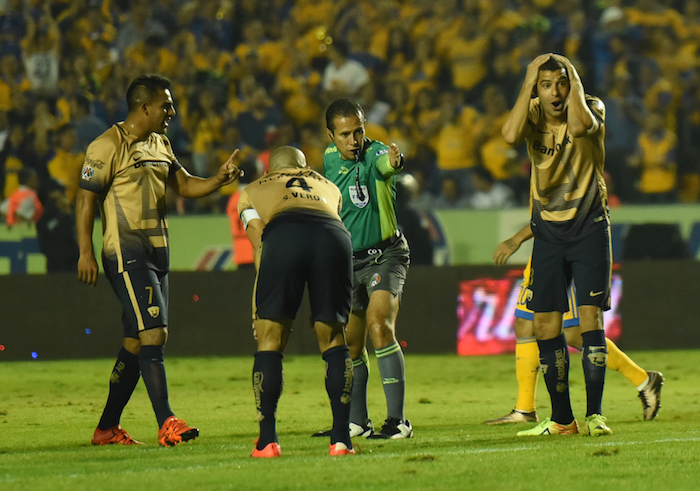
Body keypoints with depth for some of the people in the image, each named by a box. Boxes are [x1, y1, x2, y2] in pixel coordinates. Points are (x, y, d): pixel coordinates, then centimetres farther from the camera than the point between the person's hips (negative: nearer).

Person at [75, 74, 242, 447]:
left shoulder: (160, 145, 17)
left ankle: (107, 428, 17)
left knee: (137, 343, 10)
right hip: (126, 254, -9)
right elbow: (86, 199, -10)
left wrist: (217, 180, -1)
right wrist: (85, 252, -15)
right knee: (154, 333, -17)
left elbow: (184, 185, 18)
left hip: (156, 254, 9)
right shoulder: (108, 146, -9)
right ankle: (167, 424, -19)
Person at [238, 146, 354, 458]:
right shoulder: (328, 187, 40)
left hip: (282, 236, -2)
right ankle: (341, 438, 11)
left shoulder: (252, 191, 34)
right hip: (335, 237, 2)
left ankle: (267, 441, 6)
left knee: (270, 341, 10)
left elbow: (259, 245, 22)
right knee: (333, 339, 16)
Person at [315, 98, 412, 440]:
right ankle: (356, 421, 26)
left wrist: (394, 160, -67)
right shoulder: (330, 159, 3)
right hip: (347, 261, 6)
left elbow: (385, 163, -44)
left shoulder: (374, 154, -16)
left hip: (385, 255, -6)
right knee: (350, 344, 10)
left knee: (379, 326, -24)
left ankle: (397, 420, -25)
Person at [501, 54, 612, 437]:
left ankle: (594, 413, -7)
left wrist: (574, 82, -23)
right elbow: (510, 135, -28)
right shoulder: (533, 114, -3)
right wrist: (529, 82, -22)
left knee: (590, 315, -11)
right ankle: (561, 419, 11)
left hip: (588, 228, -3)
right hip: (548, 231, 3)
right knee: (545, 324, 2)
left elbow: (580, 125, -36)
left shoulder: (590, 108, -10)